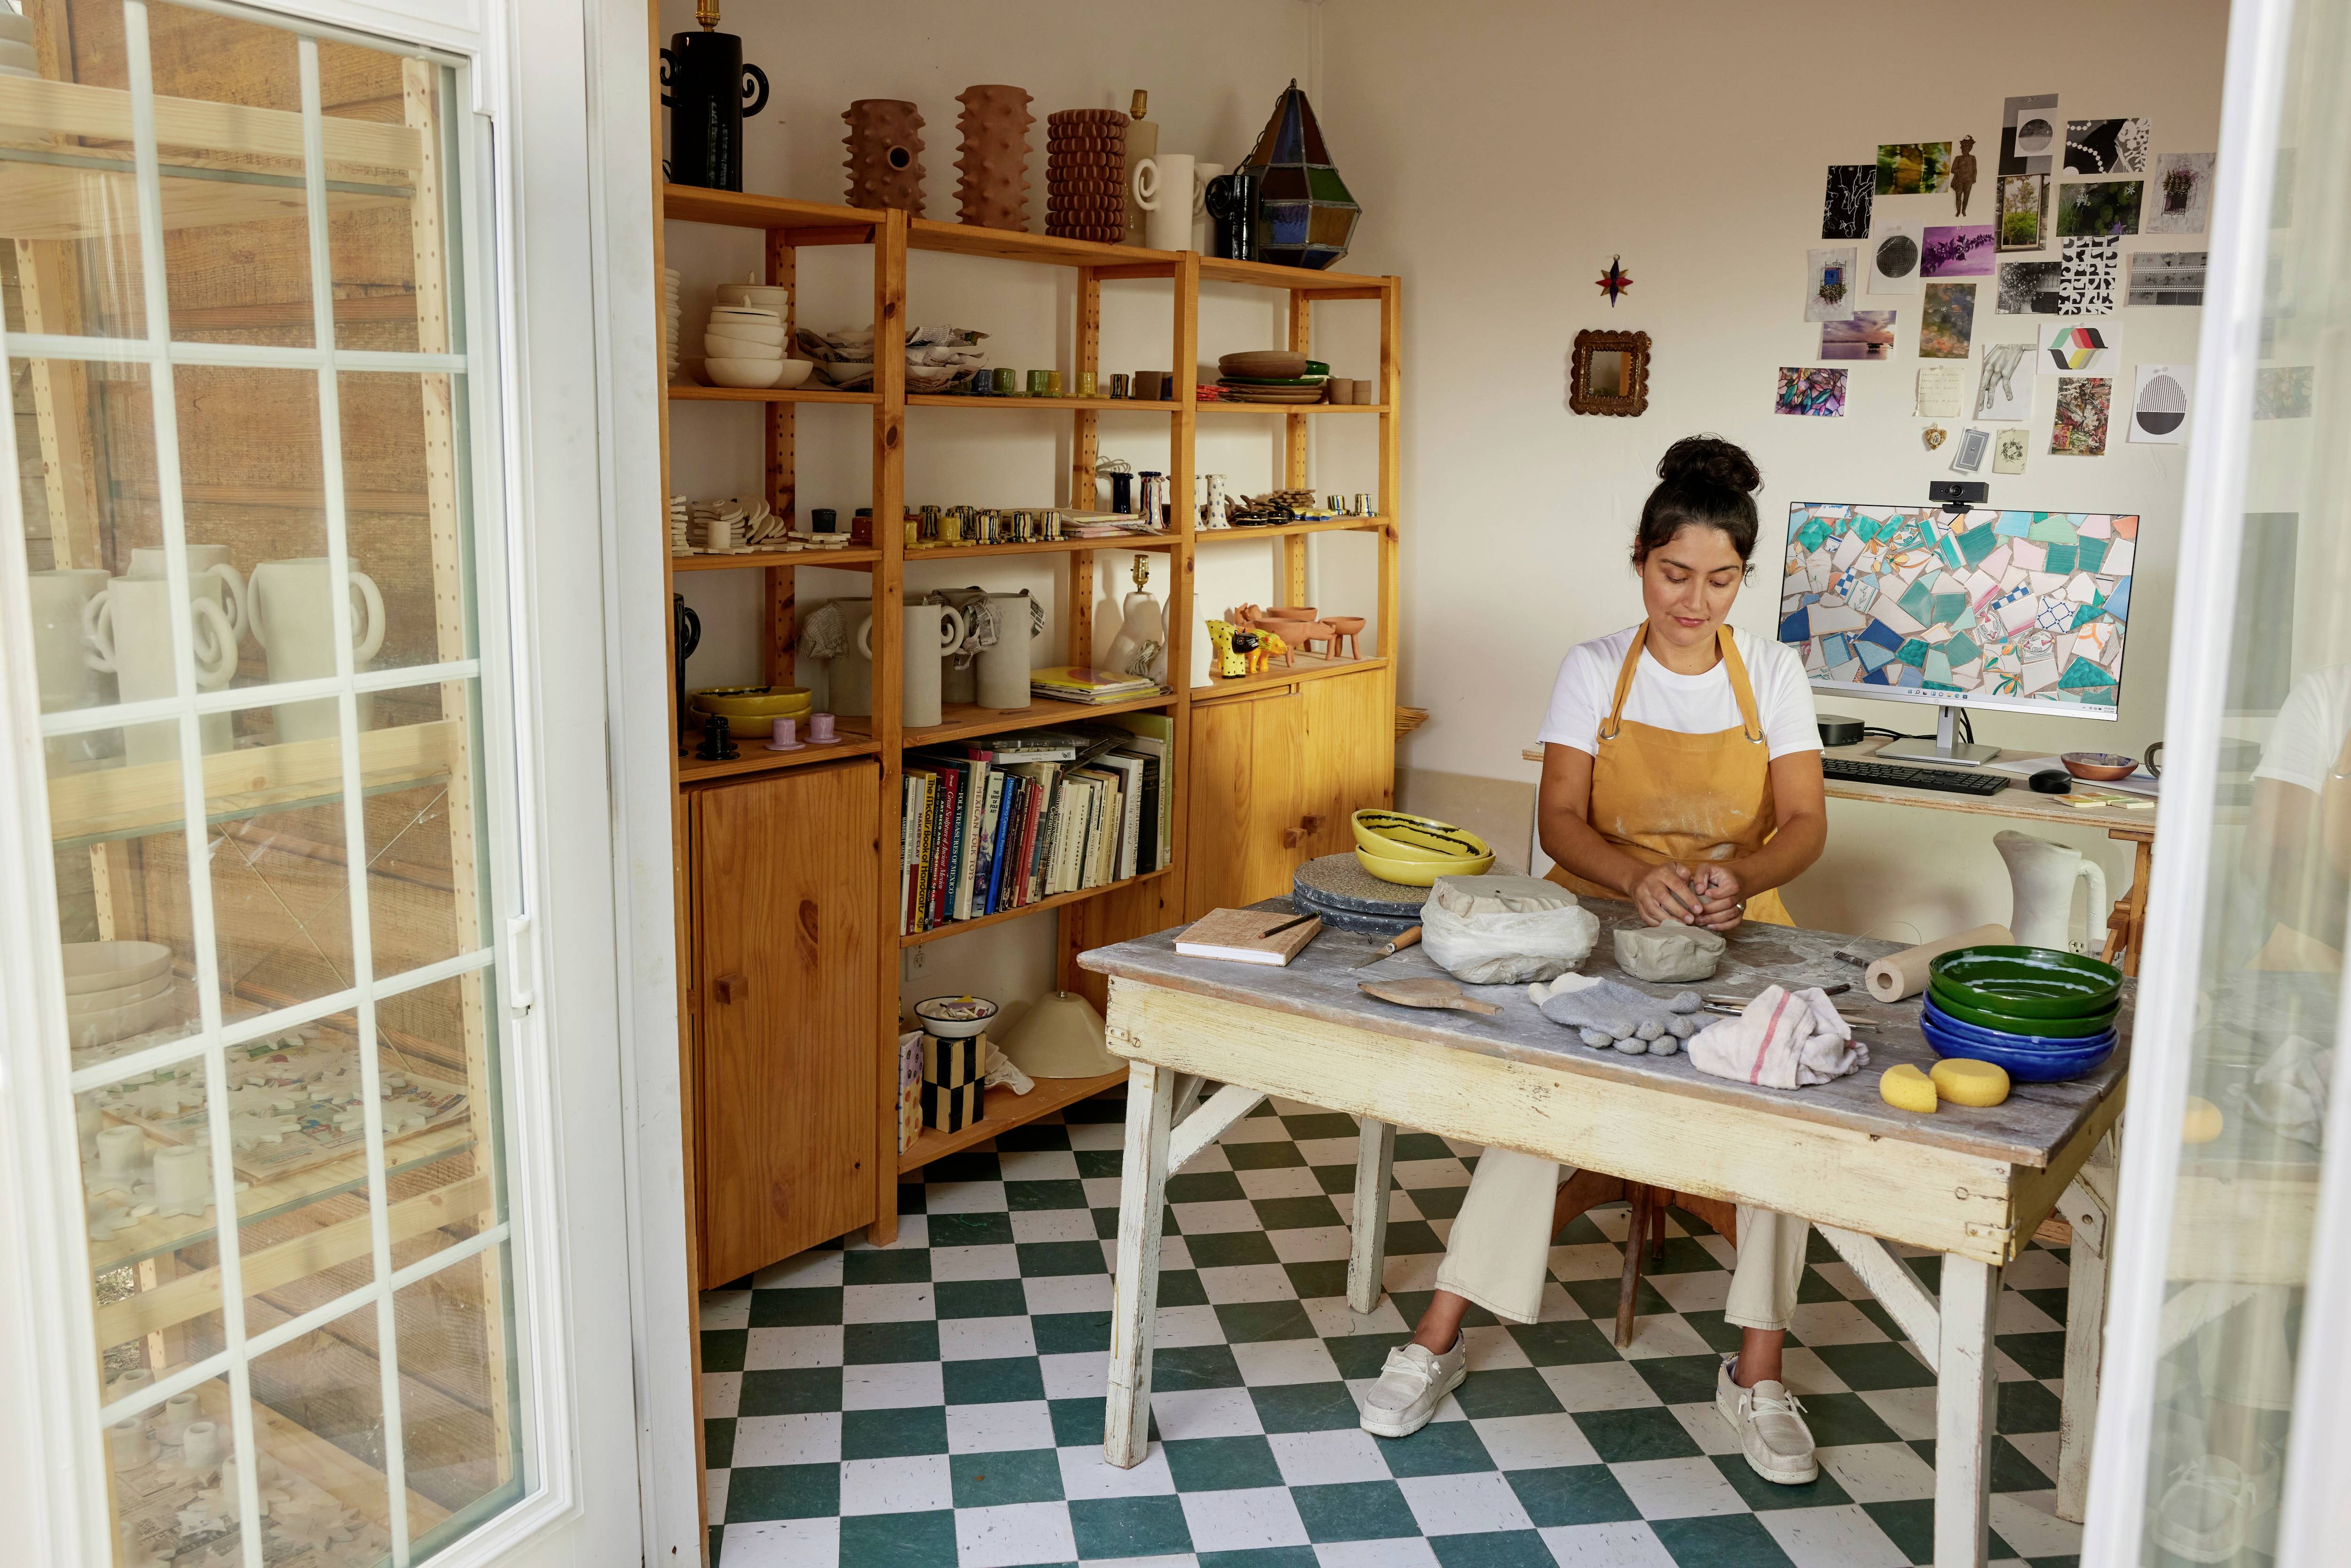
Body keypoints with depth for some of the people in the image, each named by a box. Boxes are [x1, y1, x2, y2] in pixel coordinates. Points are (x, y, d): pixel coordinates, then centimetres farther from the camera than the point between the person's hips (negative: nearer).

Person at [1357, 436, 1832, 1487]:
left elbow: (1805, 825, -2)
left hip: (1737, 938, 1)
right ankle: (1437, 1341, -16)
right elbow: (1560, 821, -7)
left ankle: (1756, 1376, -12)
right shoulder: (1593, 670, 2)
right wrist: (1639, 877, -29)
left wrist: (1738, 875, -26)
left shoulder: (1772, 674, 6)